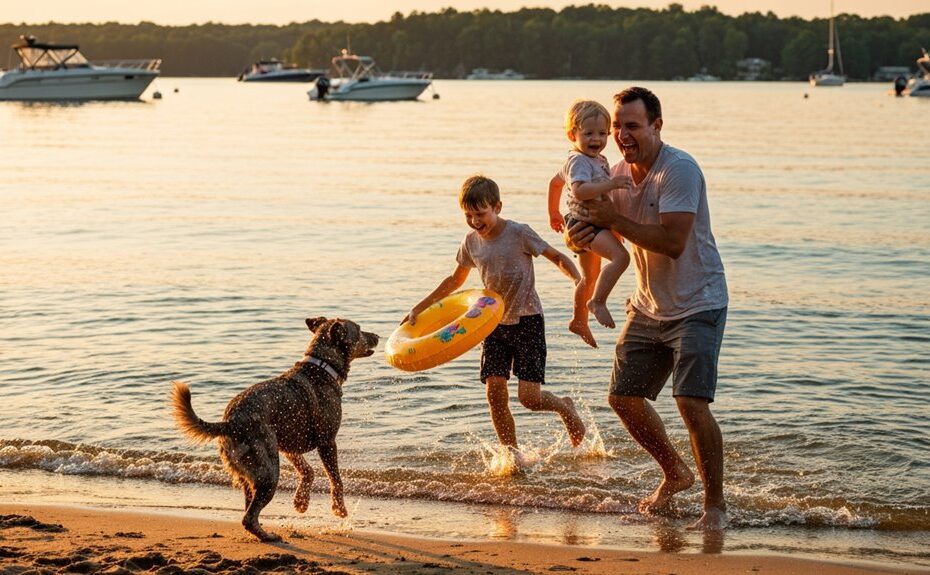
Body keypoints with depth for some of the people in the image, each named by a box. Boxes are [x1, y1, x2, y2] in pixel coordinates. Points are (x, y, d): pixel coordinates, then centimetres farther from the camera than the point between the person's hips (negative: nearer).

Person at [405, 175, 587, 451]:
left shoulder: (519, 233, -13)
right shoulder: (471, 242, 3)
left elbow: (557, 257, -6)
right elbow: (456, 279, 19)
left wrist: (578, 280, -26)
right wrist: (419, 308, 19)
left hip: (527, 321, -5)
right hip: (494, 322, 5)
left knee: (529, 397, -12)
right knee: (495, 393, -6)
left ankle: (564, 407, 21)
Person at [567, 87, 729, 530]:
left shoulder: (679, 170, -22)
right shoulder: (618, 173, 1)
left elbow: (672, 242, -31)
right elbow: (600, 221, 8)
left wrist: (613, 220, -28)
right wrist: (585, 231, -16)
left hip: (697, 305, -8)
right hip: (648, 306, 8)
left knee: (692, 402, -18)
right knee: (624, 397, 10)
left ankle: (715, 504, -4)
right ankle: (675, 473, 33)